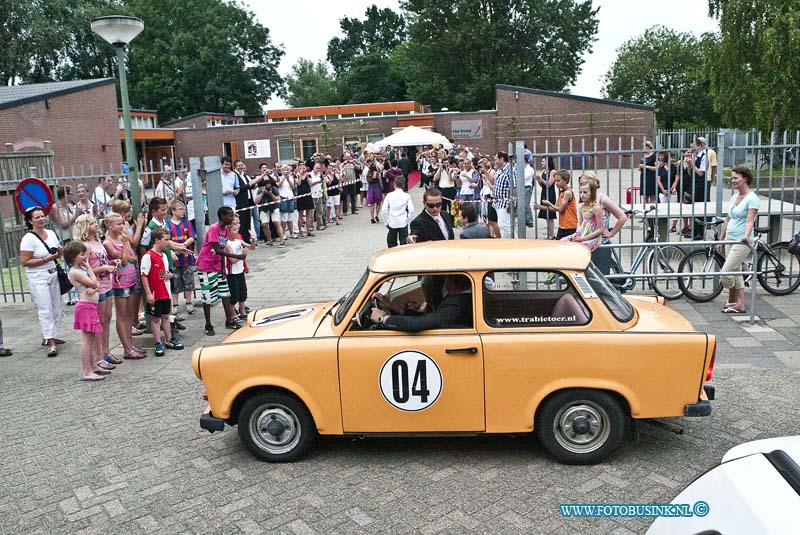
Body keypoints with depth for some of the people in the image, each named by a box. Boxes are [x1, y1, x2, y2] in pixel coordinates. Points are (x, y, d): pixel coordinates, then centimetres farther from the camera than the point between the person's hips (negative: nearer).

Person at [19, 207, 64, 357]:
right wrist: (46, 259, -19)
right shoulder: (28, 239, -13)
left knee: (56, 308, 10)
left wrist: (60, 251, -4)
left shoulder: (51, 233, 6)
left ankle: (51, 336, 22)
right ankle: (51, 343, -8)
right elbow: (25, 262, -15)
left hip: (53, 274, 7)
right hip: (38, 277, -7)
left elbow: (59, 253, 19)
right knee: (45, 309, -8)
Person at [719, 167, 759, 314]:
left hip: (742, 242, -8)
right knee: (735, 272, 11)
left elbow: (750, 220, -21)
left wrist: (746, 236, -38)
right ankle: (739, 304, 17)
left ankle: (732, 300, 7)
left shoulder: (752, 198, -10)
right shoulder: (734, 197, 13)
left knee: (725, 273, -12)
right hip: (730, 240, 8)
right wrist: (721, 239, 19)